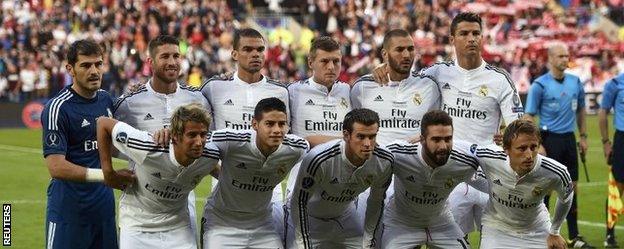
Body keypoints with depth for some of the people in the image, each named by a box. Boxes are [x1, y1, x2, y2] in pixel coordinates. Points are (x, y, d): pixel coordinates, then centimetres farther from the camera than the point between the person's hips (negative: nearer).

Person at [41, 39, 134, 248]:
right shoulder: (57, 108, -15)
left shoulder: (105, 99, 9)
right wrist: (106, 175, -24)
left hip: (104, 203, 7)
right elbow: (56, 167, -21)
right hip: (69, 207, -7)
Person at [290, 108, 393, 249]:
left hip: (346, 214, 4)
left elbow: (377, 201, -4)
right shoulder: (318, 159, -37)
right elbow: (299, 202, -23)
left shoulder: (385, 162, -22)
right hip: (313, 217, -4)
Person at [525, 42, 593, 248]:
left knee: (571, 187, 7)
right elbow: (529, 116, -7)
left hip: (569, 139, 5)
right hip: (550, 139, -5)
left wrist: (583, 136, 13)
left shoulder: (575, 82, 7)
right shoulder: (539, 85, -9)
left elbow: (581, 110, 19)